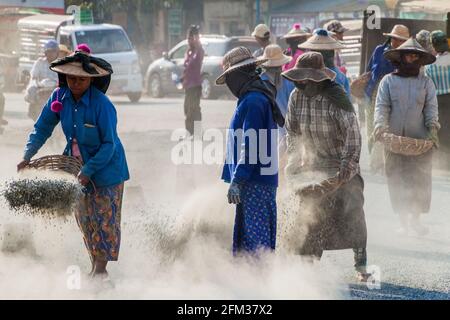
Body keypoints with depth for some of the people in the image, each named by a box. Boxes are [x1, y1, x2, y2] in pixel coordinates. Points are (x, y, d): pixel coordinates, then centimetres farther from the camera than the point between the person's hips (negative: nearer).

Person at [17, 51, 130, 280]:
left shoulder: (102, 104, -26)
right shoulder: (59, 97, -10)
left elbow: (109, 144, -23)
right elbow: (42, 129, -1)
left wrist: (88, 170, -27)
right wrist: (27, 156, -12)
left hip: (106, 165, -6)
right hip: (77, 162, 6)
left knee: (105, 217, -2)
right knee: (84, 216, 11)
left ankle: (102, 268, 3)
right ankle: (94, 262, 23)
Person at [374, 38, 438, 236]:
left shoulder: (426, 83, 10)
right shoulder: (388, 81, 8)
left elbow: (431, 107, 4)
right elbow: (382, 105, 1)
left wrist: (432, 127, -13)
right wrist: (380, 124, -16)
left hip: (419, 138, 0)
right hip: (394, 138, 0)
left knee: (419, 178, -4)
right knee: (397, 180, 1)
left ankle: (416, 219, 5)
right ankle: (403, 221, 8)